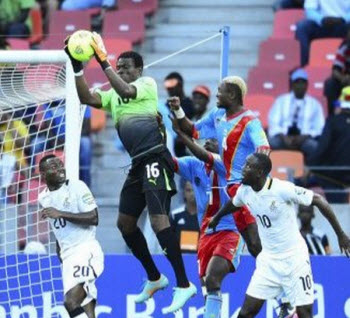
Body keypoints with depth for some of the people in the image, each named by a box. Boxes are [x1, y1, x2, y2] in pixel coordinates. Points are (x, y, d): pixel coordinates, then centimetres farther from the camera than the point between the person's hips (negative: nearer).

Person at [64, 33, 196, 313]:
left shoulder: (147, 83, 0)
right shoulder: (113, 95, 20)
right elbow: (87, 98, 6)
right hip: (139, 164, 9)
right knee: (125, 222, 12)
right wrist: (77, 67, -4)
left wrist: (103, 60, -22)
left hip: (155, 158, -9)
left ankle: (183, 284, -20)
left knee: (158, 220, -20)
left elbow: (126, 90, -20)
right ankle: (154, 278, 27)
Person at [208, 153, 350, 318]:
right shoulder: (244, 191, -1)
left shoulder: (283, 189, -21)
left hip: (294, 259, -5)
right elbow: (234, 204, 24)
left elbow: (319, 201, -16)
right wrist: (217, 217, 43)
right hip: (268, 259, 6)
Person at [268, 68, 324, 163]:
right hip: (283, 137, 0)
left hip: (304, 139, 0)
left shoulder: (314, 104, 14)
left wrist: (304, 137, -13)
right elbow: (274, 123, 4)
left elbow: (318, 128, 7)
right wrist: (284, 138, -16)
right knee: (273, 143, -34)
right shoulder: (281, 101, 15)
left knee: (314, 146, -34)